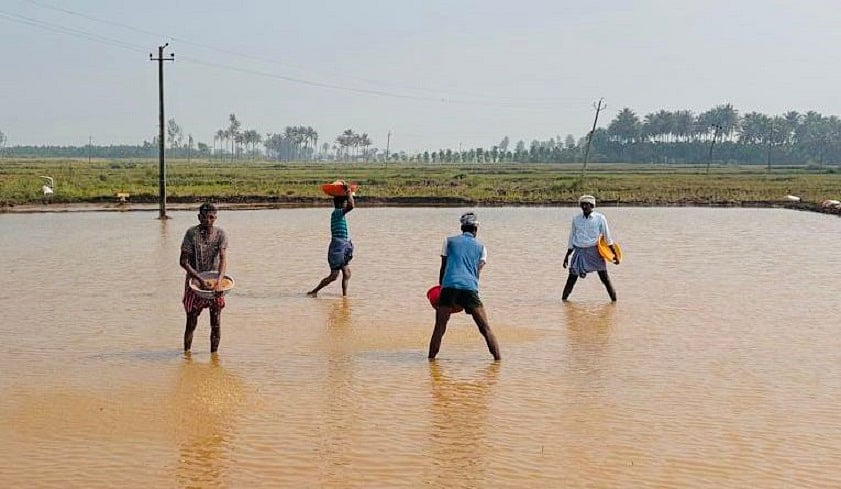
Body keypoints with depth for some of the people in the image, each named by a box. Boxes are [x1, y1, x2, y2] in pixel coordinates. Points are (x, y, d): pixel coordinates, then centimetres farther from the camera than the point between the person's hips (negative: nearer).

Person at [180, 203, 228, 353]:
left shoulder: (220, 234, -5)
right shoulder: (192, 233, -11)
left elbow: (223, 259, -17)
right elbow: (184, 261, -15)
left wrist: (219, 280, -35)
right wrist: (201, 280, -25)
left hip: (215, 282, 2)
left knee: (216, 324, 0)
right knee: (191, 323, 1)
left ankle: (214, 354, 12)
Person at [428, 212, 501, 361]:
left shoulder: (449, 241, 19)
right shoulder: (481, 247, 20)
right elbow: (477, 272, 16)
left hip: (449, 286, 0)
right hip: (470, 287, 0)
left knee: (439, 328, 5)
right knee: (485, 328, 4)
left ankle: (431, 359, 2)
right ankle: (498, 358, 0)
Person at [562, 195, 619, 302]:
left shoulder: (600, 218, -1)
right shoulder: (576, 219, 6)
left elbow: (607, 237, 3)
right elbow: (572, 238, 14)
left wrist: (615, 254, 3)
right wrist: (567, 256, 14)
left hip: (595, 252, -2)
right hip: (579, 252, 2)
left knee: (604, 277, 0)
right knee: (572, 278, 0)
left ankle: (614, 299, 8)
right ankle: (564, 299, 8)